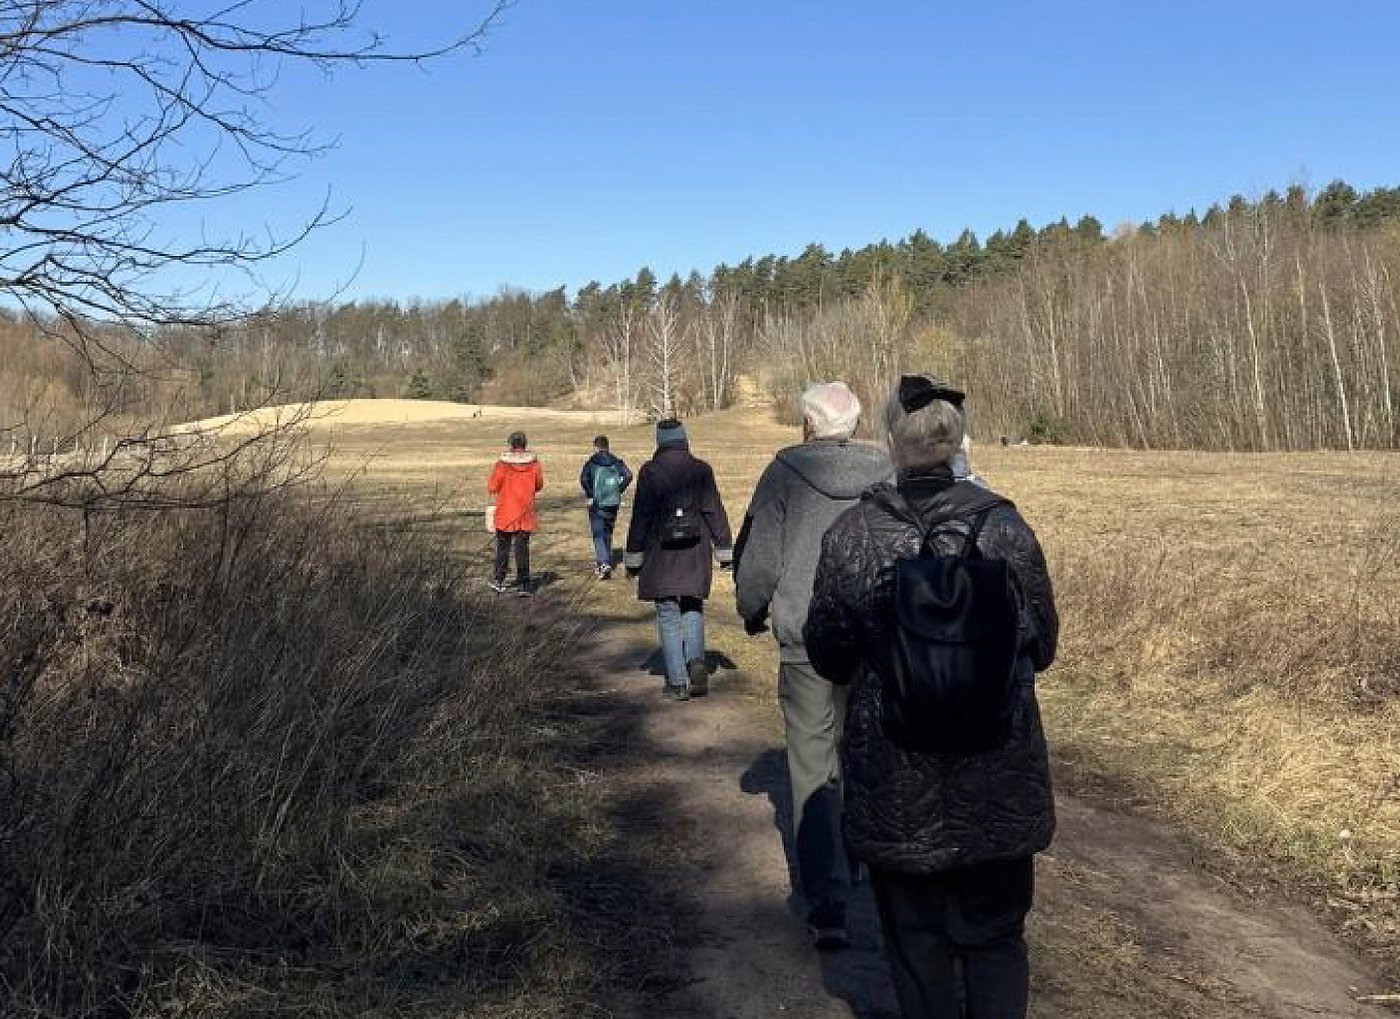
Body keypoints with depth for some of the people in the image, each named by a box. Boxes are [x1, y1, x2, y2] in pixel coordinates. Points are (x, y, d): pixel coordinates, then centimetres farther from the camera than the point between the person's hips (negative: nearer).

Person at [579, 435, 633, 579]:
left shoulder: (591, 462, -5)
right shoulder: (616, 461, 4)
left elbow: (583, 478, -20)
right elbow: (628, 476, -8)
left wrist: (590, 495, -9)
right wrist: (619, 491, 0)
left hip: (596, 503, -4)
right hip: (613, 503, 4)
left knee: (598, 535, -2)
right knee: (608, 533, 18)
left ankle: (604, 563, -18)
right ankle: (602, 562, 28)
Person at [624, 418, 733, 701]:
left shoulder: (649, 472, -4)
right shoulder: (701, 470, 0)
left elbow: (640, 517, -4)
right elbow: (715, 512, 1)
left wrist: (634, 558, 2)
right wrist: (725, 551, 8)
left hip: (661, 556, -2)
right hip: (696, 554, 2)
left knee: (668, 615, 5)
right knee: (693, 609, 18)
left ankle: (677, 682, 4)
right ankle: (696, 661, -4)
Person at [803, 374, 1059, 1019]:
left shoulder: (850, 534, -13)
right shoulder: (1004, 523, -10)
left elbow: (827, 656, -2)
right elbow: (1042, 645, 1)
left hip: (896, 785, -1)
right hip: (1000, 780, 1)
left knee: (916, 943, 18)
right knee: (995, 937, 21)